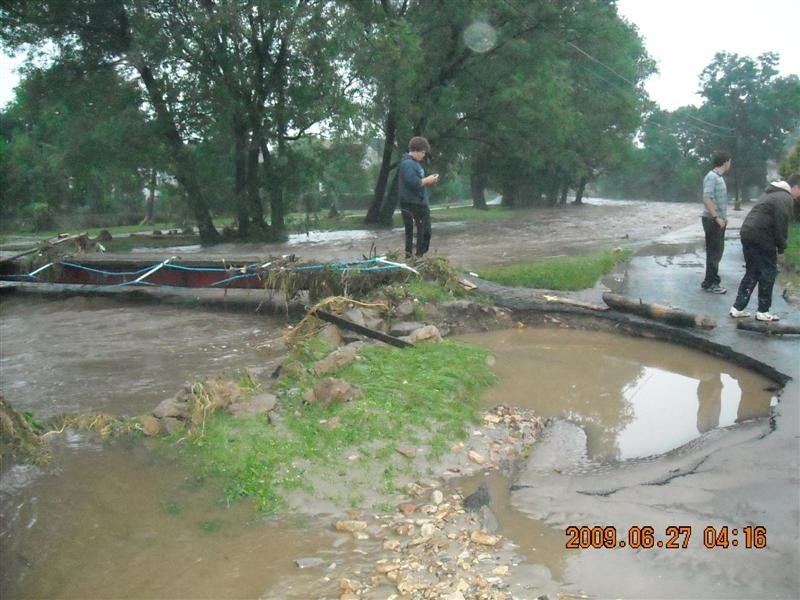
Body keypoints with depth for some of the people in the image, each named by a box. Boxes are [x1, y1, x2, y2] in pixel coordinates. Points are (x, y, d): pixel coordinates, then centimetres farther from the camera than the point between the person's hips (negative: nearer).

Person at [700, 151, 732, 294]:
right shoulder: (712, 177, -16)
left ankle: (711, 279, 24)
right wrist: (716, 217, -26)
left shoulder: (719, 177, 14)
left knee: (717, 251, 15)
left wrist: (723, 217, 20)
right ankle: (710, 283, 2)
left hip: (719, 220, 10)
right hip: (712, 220, -10)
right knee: (714, 252, -4)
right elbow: (707, 199, -24)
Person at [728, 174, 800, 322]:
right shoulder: (785, 199, -11)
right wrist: (781, 247, -4)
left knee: (752, 273, 14)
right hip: (761, 239, -10)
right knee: (768, 274, 2)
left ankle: (738, 308, 13)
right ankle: (763, 312, 8)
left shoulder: (772, 192, 22)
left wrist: (778, 245, 18)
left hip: (748, 234, 10)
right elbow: (781, 226, -16)